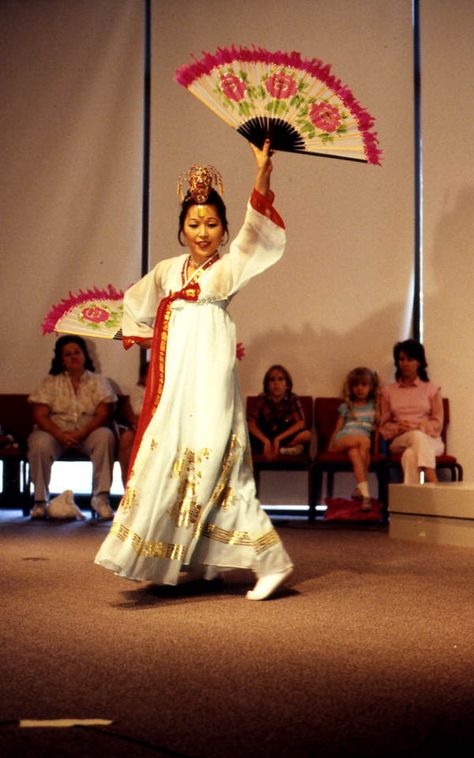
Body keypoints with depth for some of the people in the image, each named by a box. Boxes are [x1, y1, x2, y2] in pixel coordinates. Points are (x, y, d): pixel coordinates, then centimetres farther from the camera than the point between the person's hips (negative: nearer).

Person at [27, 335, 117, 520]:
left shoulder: (99, 382, 8)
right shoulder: (51, 382, 8)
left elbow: (103, 415, -4)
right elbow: (40, 416, -3)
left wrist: (81, 433, -23)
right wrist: (60, 434, -23)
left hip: (88, 432, 0)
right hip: (56, 431, 0)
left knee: (105, 436, -33)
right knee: (39, 443, -34)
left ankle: (101, 497, -28)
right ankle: (40, 500, -19)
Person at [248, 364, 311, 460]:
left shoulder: (292, 399, -9)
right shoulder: (262, 399, -9)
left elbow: (301, 423, -16)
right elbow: (251, 423, -15)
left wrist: (278, 438, -25)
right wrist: (266, 441, -30)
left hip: (286, 437, 0)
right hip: (265, 437, 1)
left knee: (306, 434, -28)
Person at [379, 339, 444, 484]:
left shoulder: (432, 389, 14)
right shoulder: (388, 391, 20)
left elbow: (437, 424, 8)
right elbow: (384, 425, 17)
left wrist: (416, 427, -12)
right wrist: (397, 428, -7)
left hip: (429, 439, 0)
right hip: (399, 441, 0)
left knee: (411, 455, -39)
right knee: (416, 436, -39)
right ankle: (433, 484, -58)